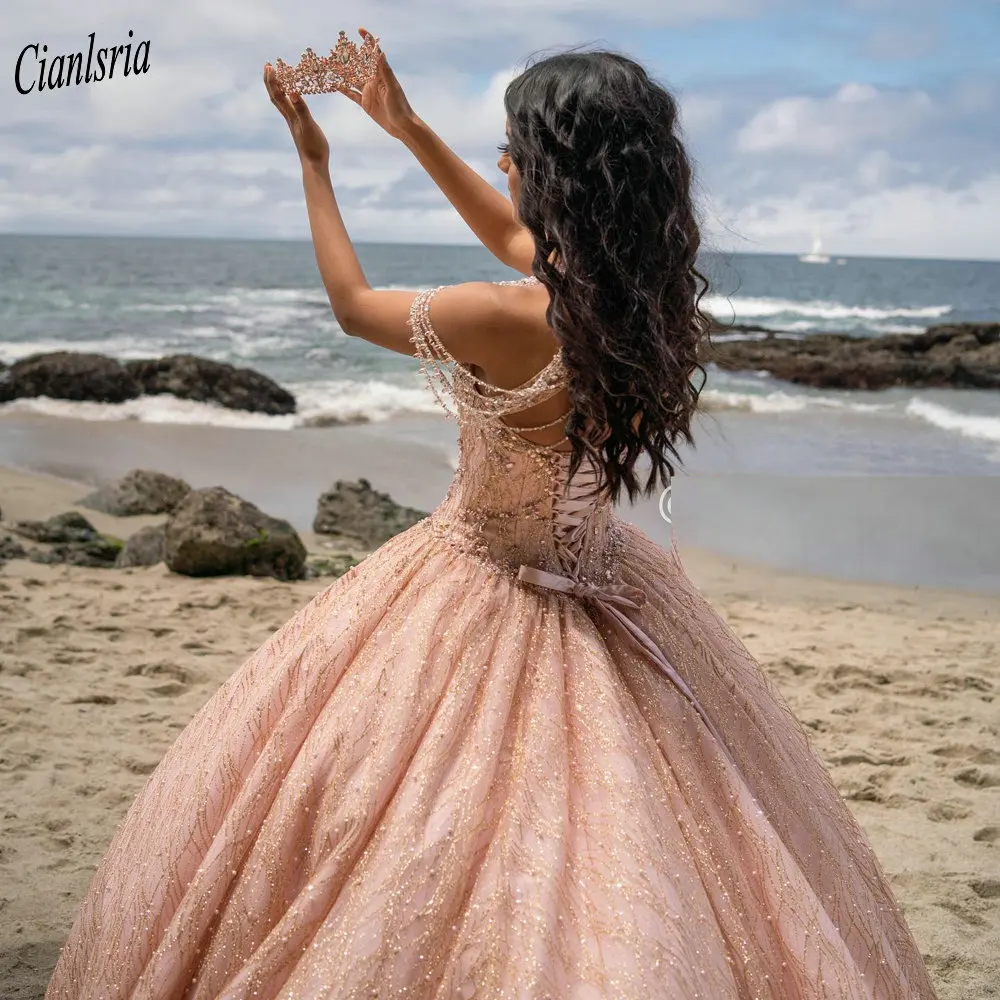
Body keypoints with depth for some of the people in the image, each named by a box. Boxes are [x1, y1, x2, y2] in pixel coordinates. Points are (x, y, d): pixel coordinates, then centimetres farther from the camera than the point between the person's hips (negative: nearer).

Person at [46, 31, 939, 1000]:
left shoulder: (501, 322, -28)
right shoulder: (641, 294, -8)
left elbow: (352, 305, -7)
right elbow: (518, 240, 14)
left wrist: (313, 162, 6)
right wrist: (407, 128, 18)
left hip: (488, 608, -7)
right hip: (597, 584, 7)